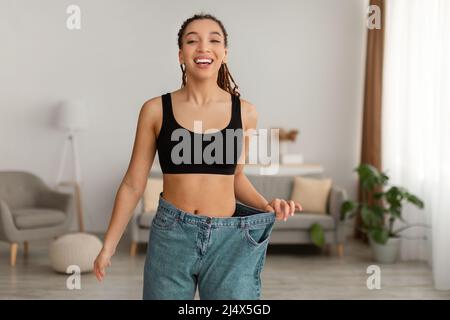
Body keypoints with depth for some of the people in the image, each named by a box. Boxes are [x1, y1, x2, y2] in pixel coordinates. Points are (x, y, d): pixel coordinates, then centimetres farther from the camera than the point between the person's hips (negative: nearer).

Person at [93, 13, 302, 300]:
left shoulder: (244, 112, 1)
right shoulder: (156, 110, -4)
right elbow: (133, 184, 2)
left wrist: (266, 206, -4)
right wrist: (109, 246, 3)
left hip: (229, 240, 1)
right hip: (170, 237, -1)